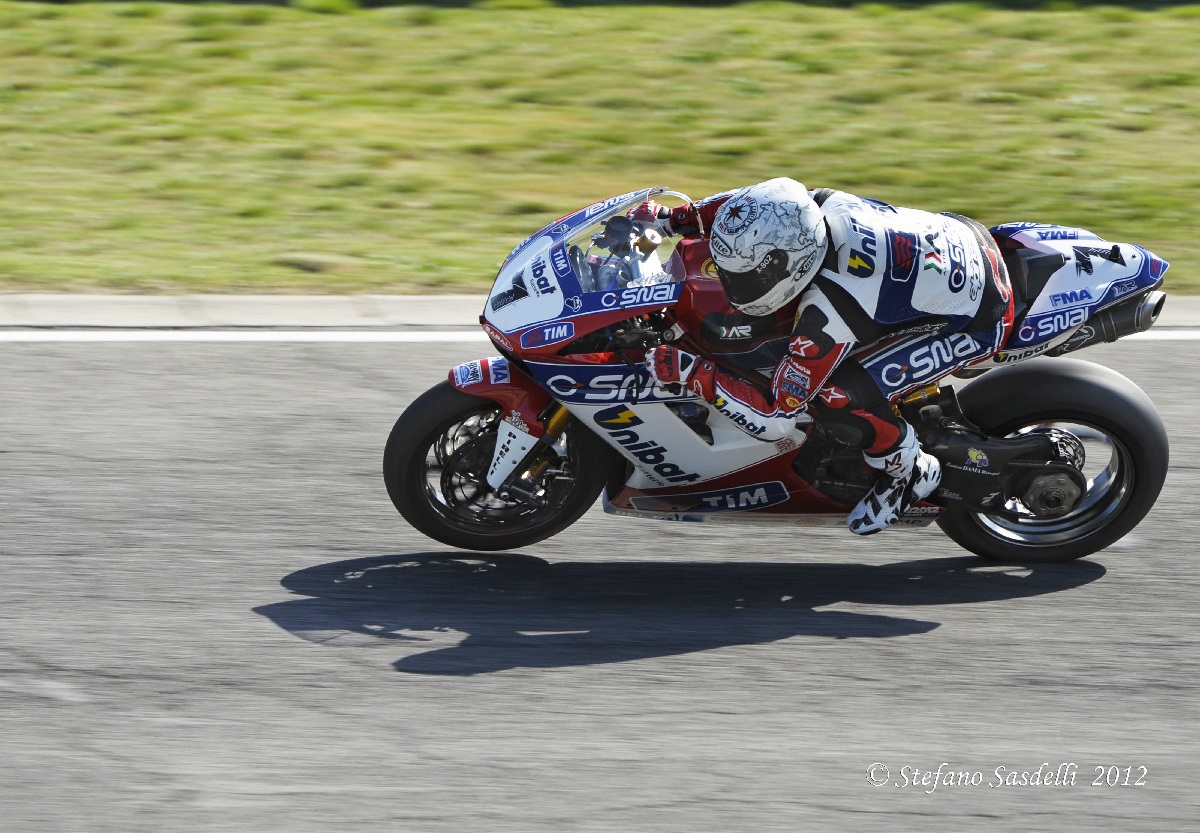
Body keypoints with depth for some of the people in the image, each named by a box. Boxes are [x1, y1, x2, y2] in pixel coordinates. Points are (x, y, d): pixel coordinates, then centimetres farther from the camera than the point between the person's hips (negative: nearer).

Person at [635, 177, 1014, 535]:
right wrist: (670, 219, 1)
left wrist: (690, 372, -26)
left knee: (835, 398, -18)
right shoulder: (817, 203, -16)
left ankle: (909, 472, 8)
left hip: (979, 317, -8)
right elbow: (744, 206, 8)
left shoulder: (827, 313, -34)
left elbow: (775, 419, -27)